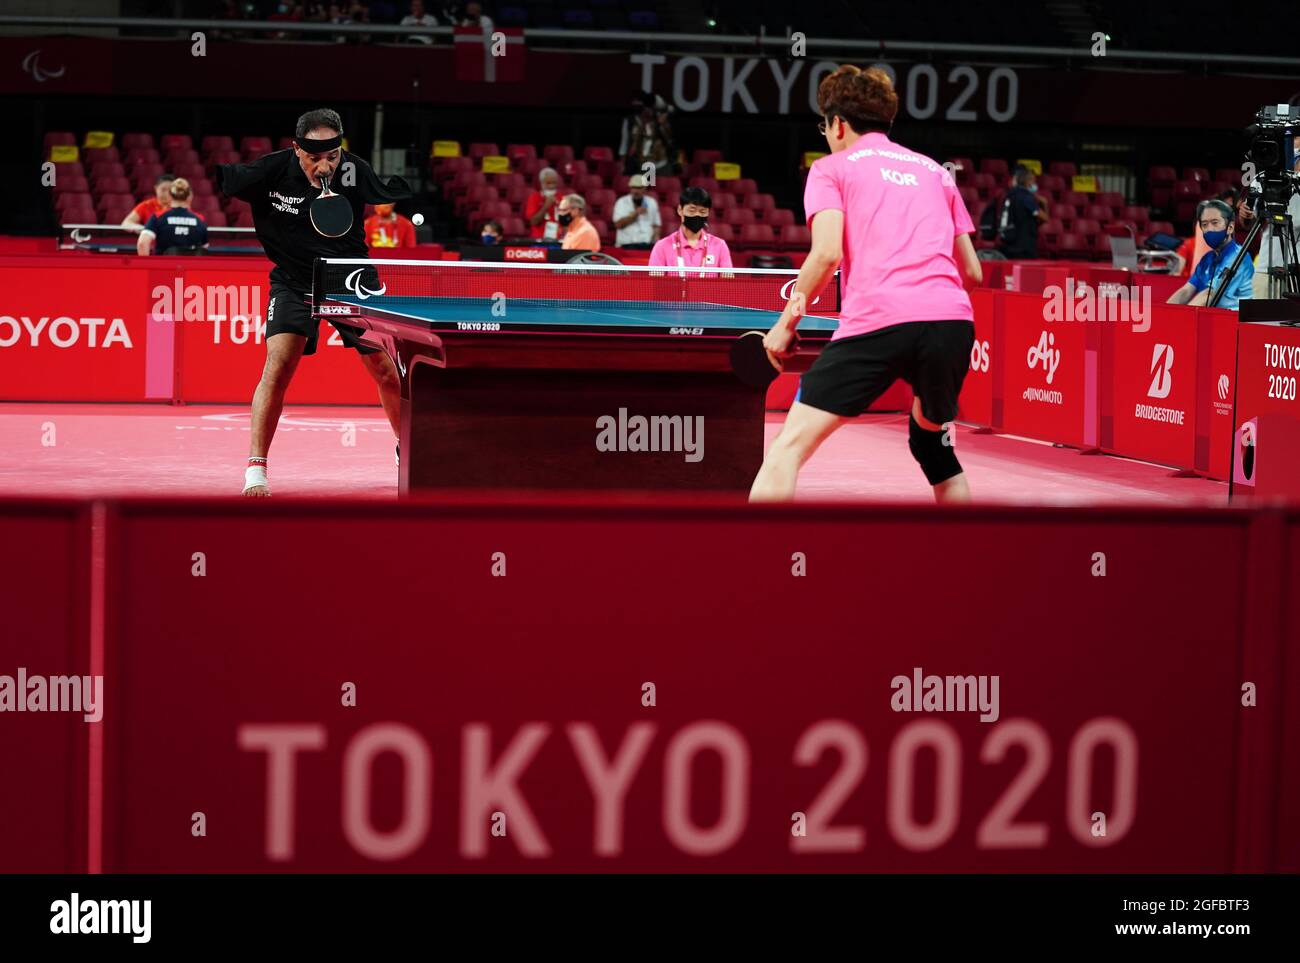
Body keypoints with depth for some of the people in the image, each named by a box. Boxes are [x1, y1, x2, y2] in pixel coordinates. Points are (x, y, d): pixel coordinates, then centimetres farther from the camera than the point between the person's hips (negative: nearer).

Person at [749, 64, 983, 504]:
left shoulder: (831, 168, 15)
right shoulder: (934, 171, 27)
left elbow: (827, 253, -3)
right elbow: (972, 271, 24)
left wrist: (786, 322, 7)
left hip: (877, 322, -5)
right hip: (954, 320, 5)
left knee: (789, 447, -5)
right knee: (930, 439, 31)